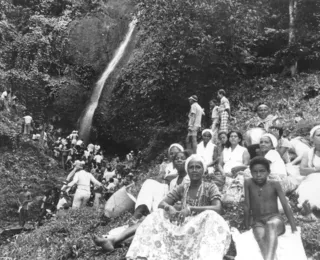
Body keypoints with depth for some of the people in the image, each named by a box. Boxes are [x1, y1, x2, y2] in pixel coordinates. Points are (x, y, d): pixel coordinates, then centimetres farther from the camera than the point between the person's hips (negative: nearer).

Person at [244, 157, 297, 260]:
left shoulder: (275, 185, -3)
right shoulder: (248, 183, -3)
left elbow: (286, 206, -3)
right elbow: (247, 207, 1)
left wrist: (294, 230, -9)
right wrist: (246, 228, 3)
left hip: (275, 220, -1)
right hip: (258, 223, 2)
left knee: (271, 224, -38)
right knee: (261, 237, -34)